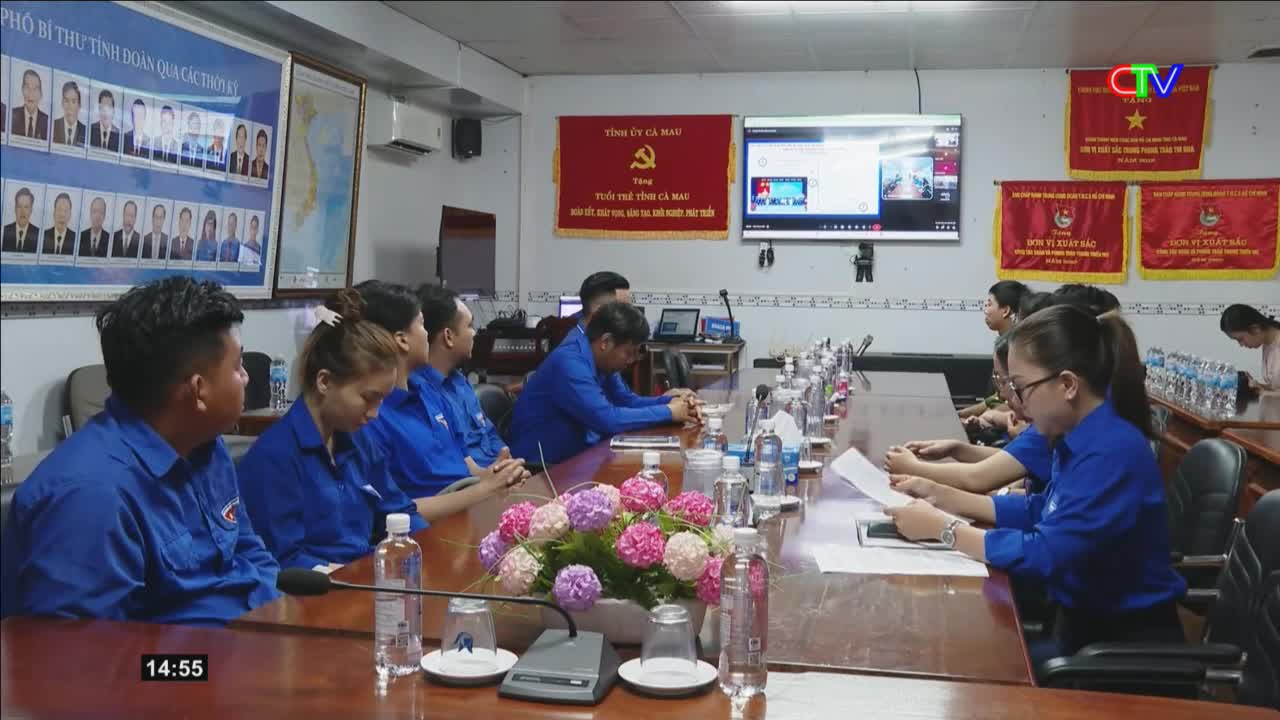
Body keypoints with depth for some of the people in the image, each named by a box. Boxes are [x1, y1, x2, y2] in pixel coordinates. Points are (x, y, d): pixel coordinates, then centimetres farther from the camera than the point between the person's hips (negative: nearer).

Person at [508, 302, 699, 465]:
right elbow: (607, 419, -30)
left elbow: (625, 400, 16)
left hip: (576, 454, 9)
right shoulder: (569, 363, -24)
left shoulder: (599, 359, 4)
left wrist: (670, 402, -1)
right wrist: (668, 413, -20)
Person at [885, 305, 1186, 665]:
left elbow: (1046, 554, -30)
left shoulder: (1113, 451, -27)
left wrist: (942, 528, -21)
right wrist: (942, 495, 4)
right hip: (1085, 621, 8)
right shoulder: (1083, 437, 2)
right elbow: (1040, 512, 13)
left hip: (1128, 643, -8)